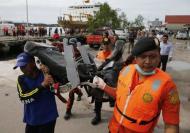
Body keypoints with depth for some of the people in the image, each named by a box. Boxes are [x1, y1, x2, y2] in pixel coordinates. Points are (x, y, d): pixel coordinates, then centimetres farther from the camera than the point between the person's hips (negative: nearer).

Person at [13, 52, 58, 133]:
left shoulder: (46, 74, -9)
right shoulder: (21, 79, -2)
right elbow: (23, 97, -17)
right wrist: (42, 85, -28)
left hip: (48, 118, -3)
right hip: (31, 120, 3)